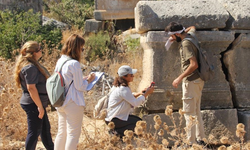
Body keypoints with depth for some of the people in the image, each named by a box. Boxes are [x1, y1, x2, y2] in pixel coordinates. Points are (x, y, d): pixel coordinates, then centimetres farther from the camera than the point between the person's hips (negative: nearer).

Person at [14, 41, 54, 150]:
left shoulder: (33, 64, 12)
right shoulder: (30, 67, -21)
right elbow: (31, 88, -25)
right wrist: (40, 106, -23)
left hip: (36, 103, 11)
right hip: (33, 104, -11)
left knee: (45, 129, 20)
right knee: (34, 132, -3)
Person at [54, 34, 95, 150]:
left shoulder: (60, 61, 6)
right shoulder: (74, 64, -18)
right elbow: (80, 87, -13)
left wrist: (83, 79, 12)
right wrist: (88, 80, 5)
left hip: (61, 103, 8)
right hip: (73, 104, -8)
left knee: (61, 133, 16)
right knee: (73, 134, 1)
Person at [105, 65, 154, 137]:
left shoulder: (118, 86, 7)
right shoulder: (123, 89, -24)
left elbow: (129, 97, 21)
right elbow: (135, 103, -20)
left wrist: (140, 93, 5)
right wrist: (146, 93, -10)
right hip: (113, 120, -10)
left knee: (139, 119, 17)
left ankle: (116, 130, 9)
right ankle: (118, 132, -6)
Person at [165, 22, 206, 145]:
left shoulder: (186, 44, -19)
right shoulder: (190, 35, 8)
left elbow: (194, 64, -26)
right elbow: (192, 27, 35)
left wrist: (180, 78, -22)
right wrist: (175, 38, 24)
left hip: (191, 81, -10)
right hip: (197, 80, 10)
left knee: (189, 113, -6)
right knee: (196, 112, 16)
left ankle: (191, 142, -6)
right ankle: (200, 139, 22)